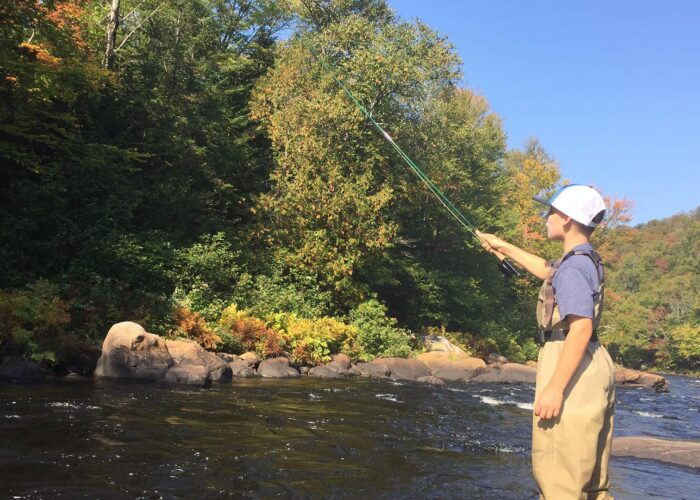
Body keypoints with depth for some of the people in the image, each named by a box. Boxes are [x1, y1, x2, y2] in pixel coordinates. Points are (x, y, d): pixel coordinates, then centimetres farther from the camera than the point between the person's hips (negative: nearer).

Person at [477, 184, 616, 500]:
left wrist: (555, 387, -27)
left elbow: (581, 328, -24)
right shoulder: (587, 260, 16)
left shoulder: (573, 266, -15)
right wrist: (506, 248, 43)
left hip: (572, 370, -10)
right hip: (592, 368, 10)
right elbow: (548, 272, 37)